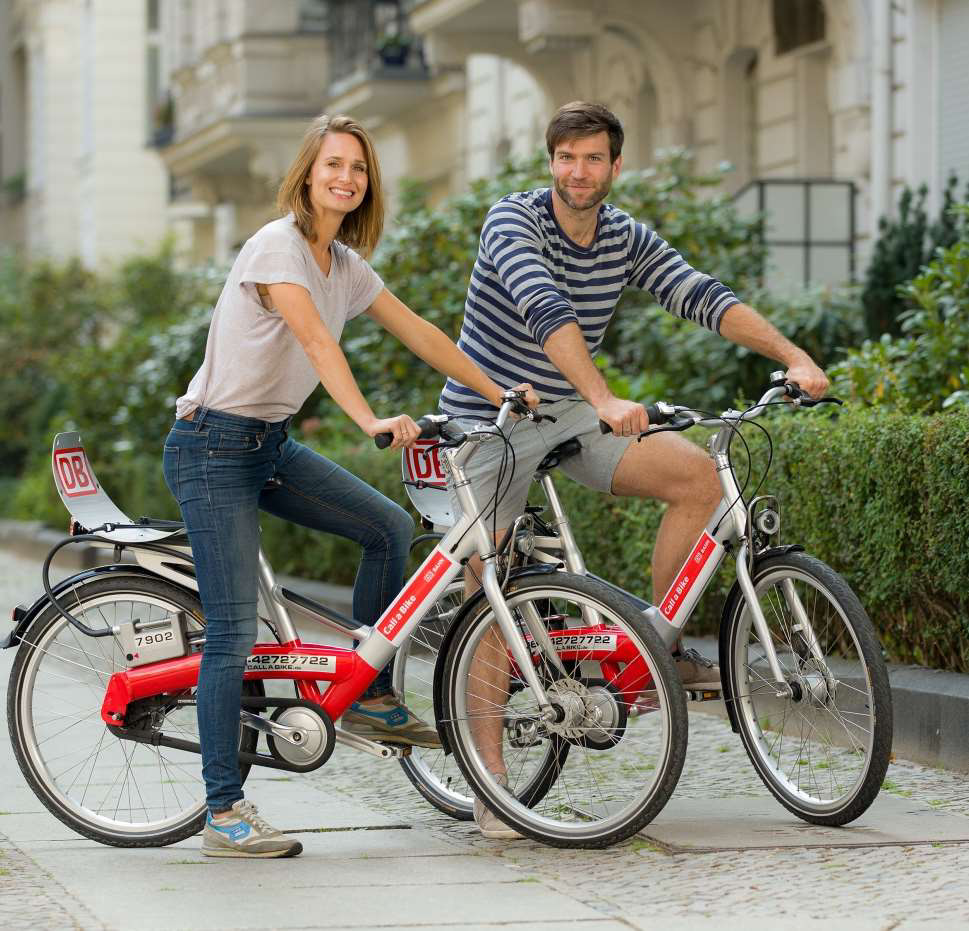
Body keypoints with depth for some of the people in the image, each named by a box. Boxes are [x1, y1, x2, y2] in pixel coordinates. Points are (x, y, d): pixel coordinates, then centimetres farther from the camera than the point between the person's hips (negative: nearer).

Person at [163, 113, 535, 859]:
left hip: (271, 444, 8)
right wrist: (372, 423, -41)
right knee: (234, 631, -10)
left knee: (389, 526, 0)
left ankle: (372, 698, 14)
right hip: (214, 446, -8)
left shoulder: (346, 265, 9)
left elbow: (419, 333, 13)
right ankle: (223, 812, -6)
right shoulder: (277, 245, -16)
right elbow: (315, 340, -30)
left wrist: (500, 395, 11)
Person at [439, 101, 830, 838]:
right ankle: (490, 776, -3)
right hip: (491, 420, -5)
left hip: (569, 415, 5)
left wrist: (793, 356, -24)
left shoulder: (628, 239, 1)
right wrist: (606, 400, -47)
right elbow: (546, 314, -33)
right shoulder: (514, 220, -16)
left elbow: (704, 297, -10)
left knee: (697, 474, -15)